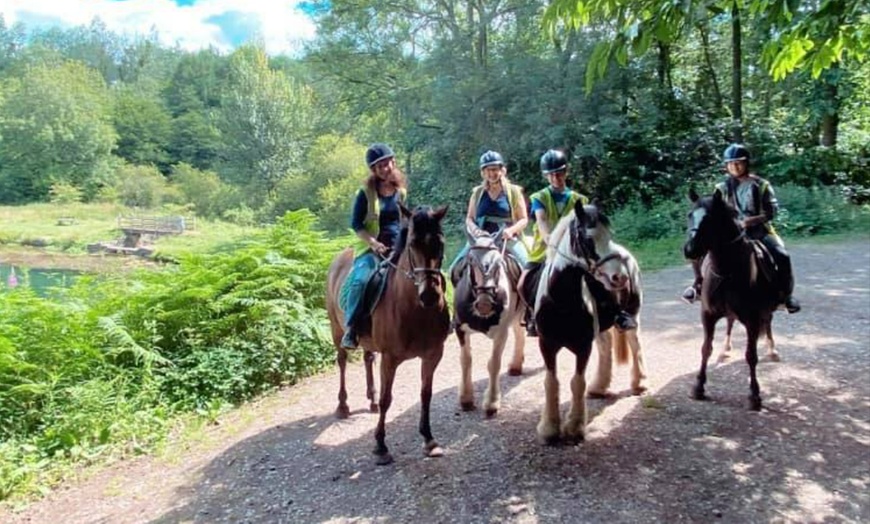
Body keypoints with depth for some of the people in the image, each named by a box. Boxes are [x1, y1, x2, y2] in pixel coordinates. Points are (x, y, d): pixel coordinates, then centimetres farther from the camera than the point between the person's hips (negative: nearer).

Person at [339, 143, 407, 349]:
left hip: (399, 248, 4)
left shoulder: (401, 192, 11)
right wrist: (373, 243, -18)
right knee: (360, 280, -30)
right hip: (372, 248, -4)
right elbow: (356, 224, -4)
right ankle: (351, 327, -16)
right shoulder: (366, 193, -1)